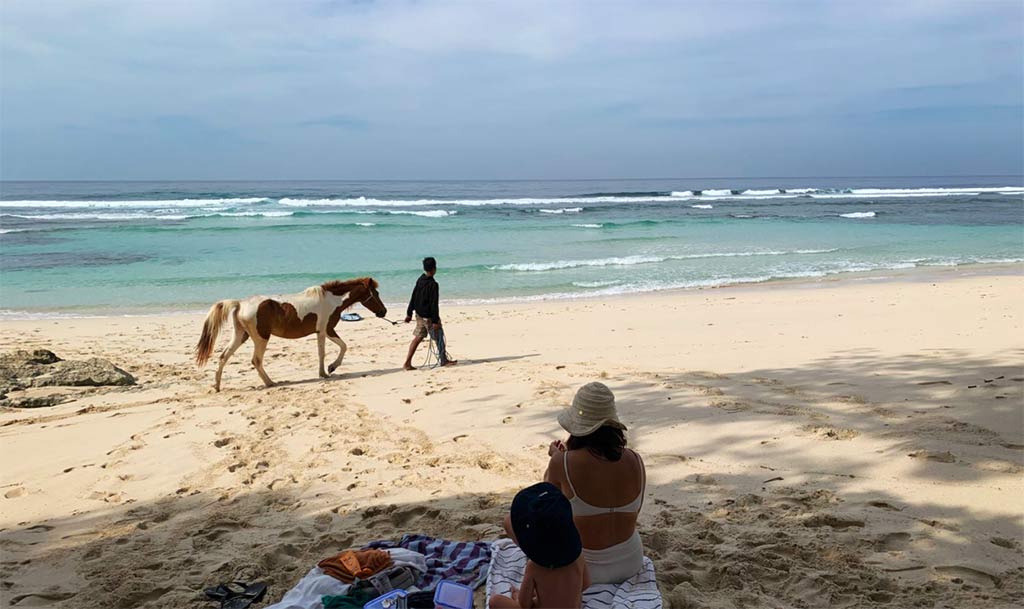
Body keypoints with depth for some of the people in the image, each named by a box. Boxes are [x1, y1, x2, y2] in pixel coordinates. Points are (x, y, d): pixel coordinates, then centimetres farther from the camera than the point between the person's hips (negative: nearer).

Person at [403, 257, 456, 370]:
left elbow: (413, 297, 8)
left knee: (418, 337, 11)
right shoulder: (433, 284, -21)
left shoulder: (420, 280, 2)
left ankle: (408, 363, 7)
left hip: (419, 314, 7)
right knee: (439, 337, 10)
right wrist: (435, 321, -17)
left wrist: (409, 313, 15)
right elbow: (434, 304, -21)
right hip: (428, 316, -7)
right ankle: (443, 360, 24)